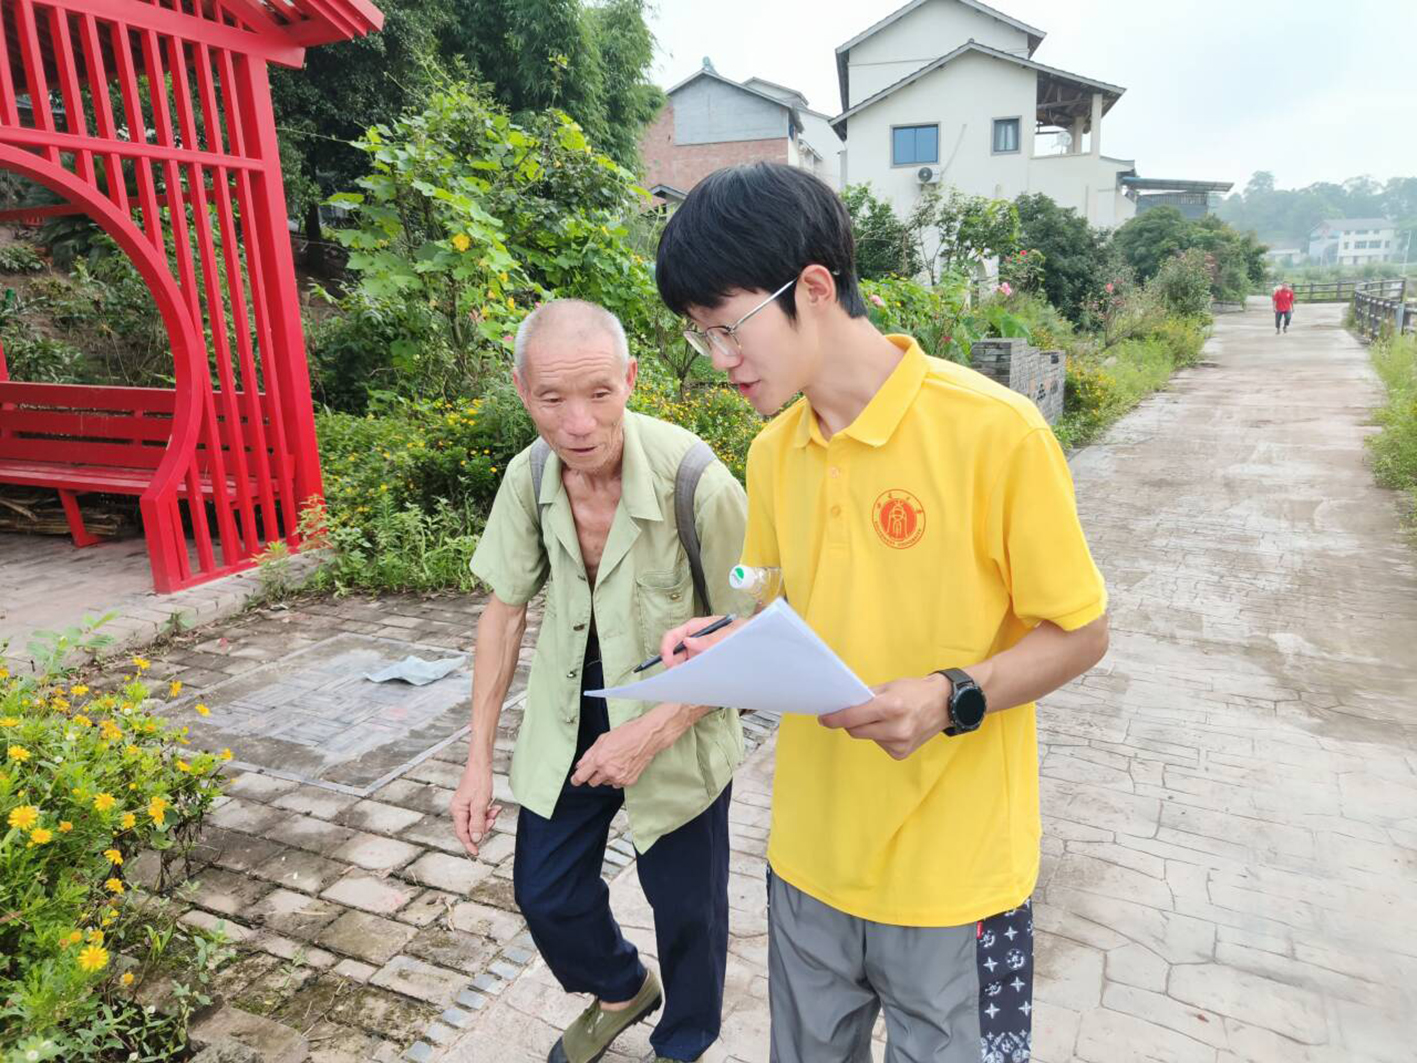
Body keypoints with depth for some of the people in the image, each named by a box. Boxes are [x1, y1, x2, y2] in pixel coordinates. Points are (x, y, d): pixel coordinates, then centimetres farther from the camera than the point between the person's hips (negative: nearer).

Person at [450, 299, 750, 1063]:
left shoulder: (696, 483, -29)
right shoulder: (529, 477, -13)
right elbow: (505, 608, 0)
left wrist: (653, 731, -24)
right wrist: (479, 759, 0)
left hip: (677, 722, -4)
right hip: (567, 716, 4)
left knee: (685, 906, 11)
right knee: (544, 891, 16)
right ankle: (620, 989, 49)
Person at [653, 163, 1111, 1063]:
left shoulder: (995, 431, -19)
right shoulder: (773, 454, 0)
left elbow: (1081, 633, -10)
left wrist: (953, 699, -26)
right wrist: (733, 641, -7)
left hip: (953, 876, -5)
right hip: (810, 858, 5)